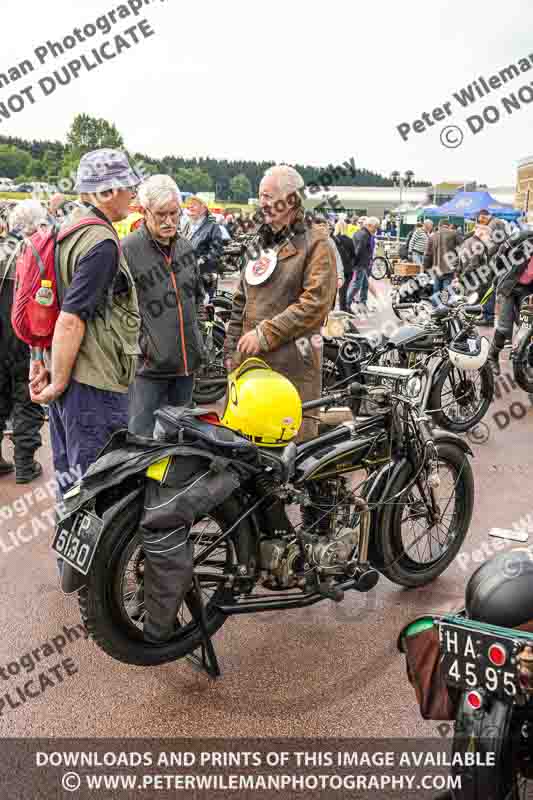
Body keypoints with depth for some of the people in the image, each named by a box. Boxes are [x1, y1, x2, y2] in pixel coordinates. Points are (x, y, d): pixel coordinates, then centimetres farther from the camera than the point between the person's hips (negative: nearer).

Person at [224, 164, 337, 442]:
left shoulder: (315, 243, -3)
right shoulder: (262, 242, 20)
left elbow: (315, 303, -15)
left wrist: (265, 334, -15)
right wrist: (231, 349, 14)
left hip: (292, 364, -7)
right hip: (250, 358, 7)